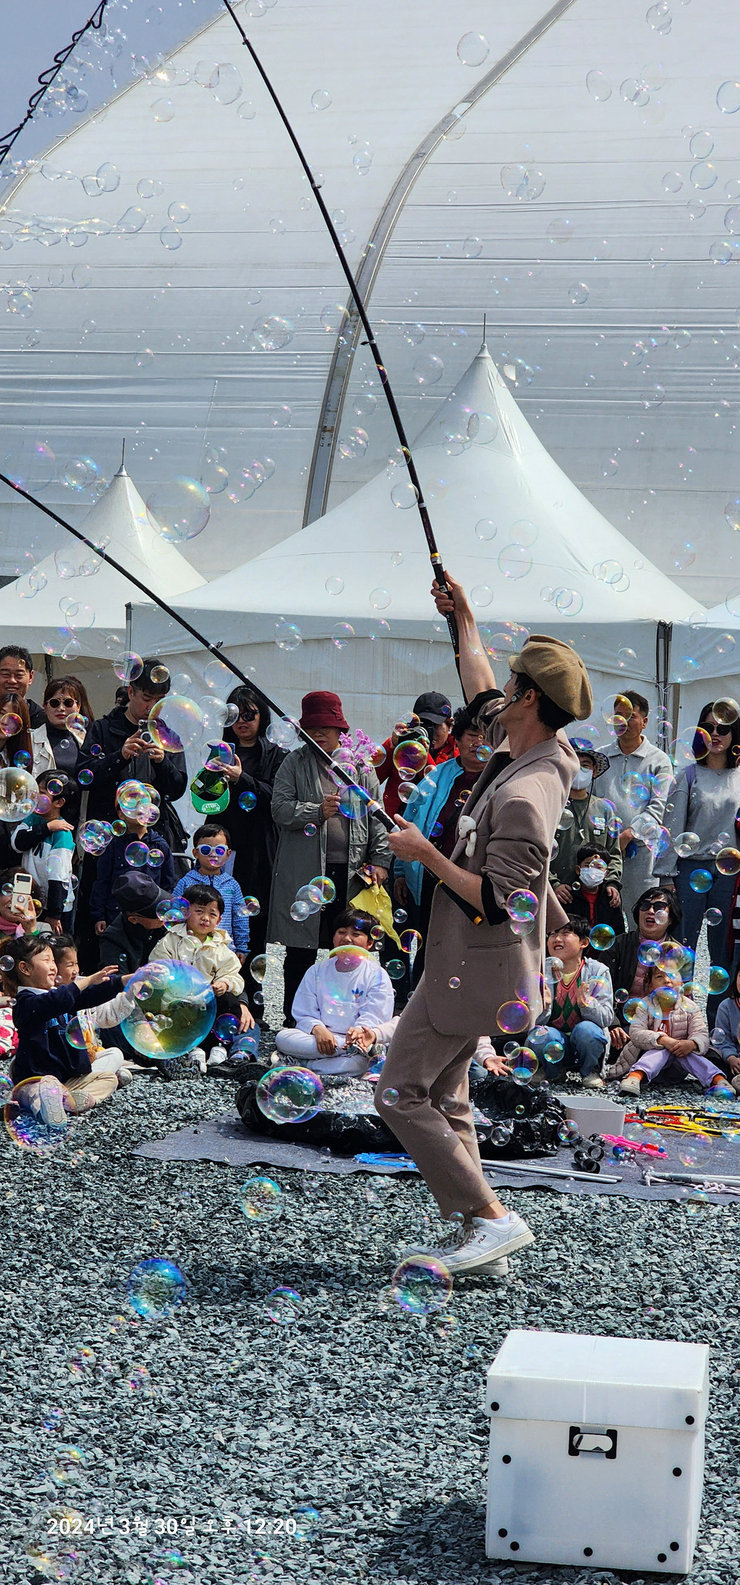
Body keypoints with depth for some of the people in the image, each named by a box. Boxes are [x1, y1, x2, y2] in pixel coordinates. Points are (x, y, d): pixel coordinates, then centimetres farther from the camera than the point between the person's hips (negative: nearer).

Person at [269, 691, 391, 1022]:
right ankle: (294, 1018, 12)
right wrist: (317, 811, -15)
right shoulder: (295, 763, 8)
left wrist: (380, 860, 4)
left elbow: (377, 815, 11)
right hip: (304, 873, -1)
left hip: (352, 871, 1)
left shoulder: (360, 765, 12)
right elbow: (280, 809, -1)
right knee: (301, 951, 2)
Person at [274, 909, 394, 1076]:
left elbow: (374, 1017, -7)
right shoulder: (317, 972, 14)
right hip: (322, 1037, 4)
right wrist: (317, 1029, -18)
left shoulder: (377, 975, 5)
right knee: (282, 1037, -27)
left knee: (359, 1062, -39)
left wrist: (359, 1030, -31)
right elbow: (304, 1015, 7)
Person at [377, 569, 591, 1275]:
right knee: (443, 1097, 13)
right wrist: (465, 620, 32)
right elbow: (482, 694, 25)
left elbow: (498, 902, -27)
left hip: (473, 969, -10)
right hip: (464, 963, 10)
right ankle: (480, 1239, 15)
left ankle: (494, 1218, -5)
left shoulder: (523, 795, -25)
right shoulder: (521, 753, 4)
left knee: (400, 1093, -6)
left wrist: (427, 854, -19)